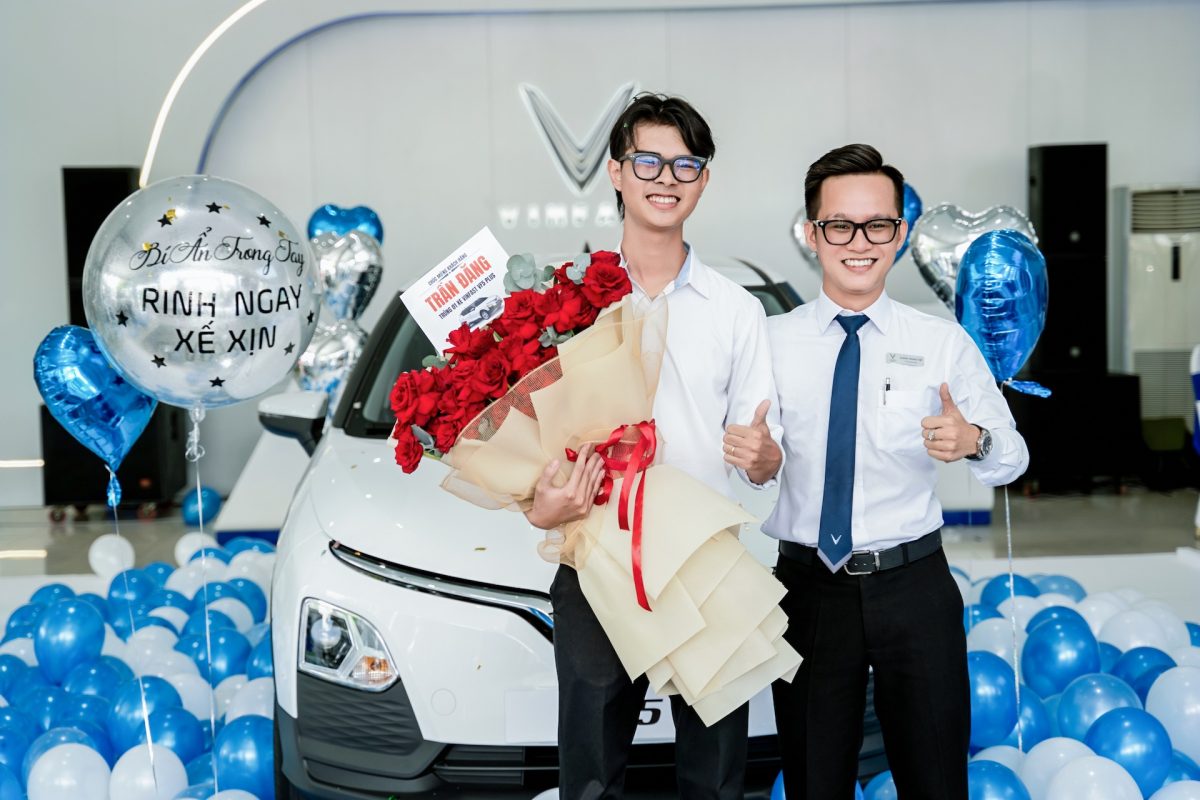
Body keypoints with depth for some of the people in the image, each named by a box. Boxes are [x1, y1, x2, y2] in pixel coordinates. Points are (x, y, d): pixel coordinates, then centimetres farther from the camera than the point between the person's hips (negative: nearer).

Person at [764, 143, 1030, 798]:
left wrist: (974, 442, -22)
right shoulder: (771, 342, 1)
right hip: (806, 589, 0)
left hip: (914, 590, 0)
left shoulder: (943, 343, 1)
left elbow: (1013, 456, 0)